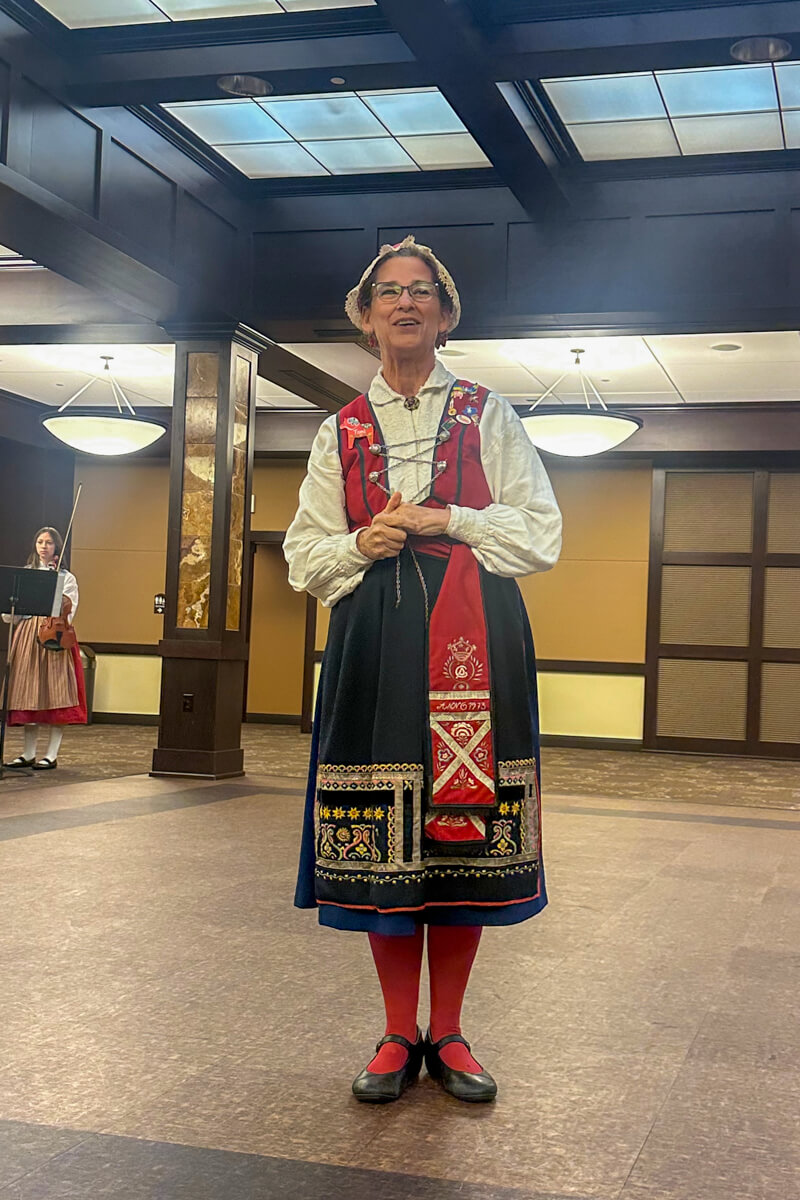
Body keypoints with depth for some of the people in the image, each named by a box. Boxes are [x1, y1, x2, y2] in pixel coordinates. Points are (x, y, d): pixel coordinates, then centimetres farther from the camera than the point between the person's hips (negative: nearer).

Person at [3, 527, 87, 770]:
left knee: (54, 694, -6)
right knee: (28, 694, 4)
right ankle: (28, 753, 11)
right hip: (26, 637, 4)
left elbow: (67, 613, -3)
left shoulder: (66, 578, 6)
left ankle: (51, 755, -3)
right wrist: (10, 612, -10)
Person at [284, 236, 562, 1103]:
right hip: (374, 642, 1)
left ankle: (447, 1032, 13)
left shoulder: (487, 417, 12)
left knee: (465, 830, -1)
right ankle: (399, 1034, 13)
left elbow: (541, 533, 4)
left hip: (473, 639, -1)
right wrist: (362, 545, -7)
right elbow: (305, 555, 14)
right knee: (381, 838, -1)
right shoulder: (340, 433, 15)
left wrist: (442, 520, -7)